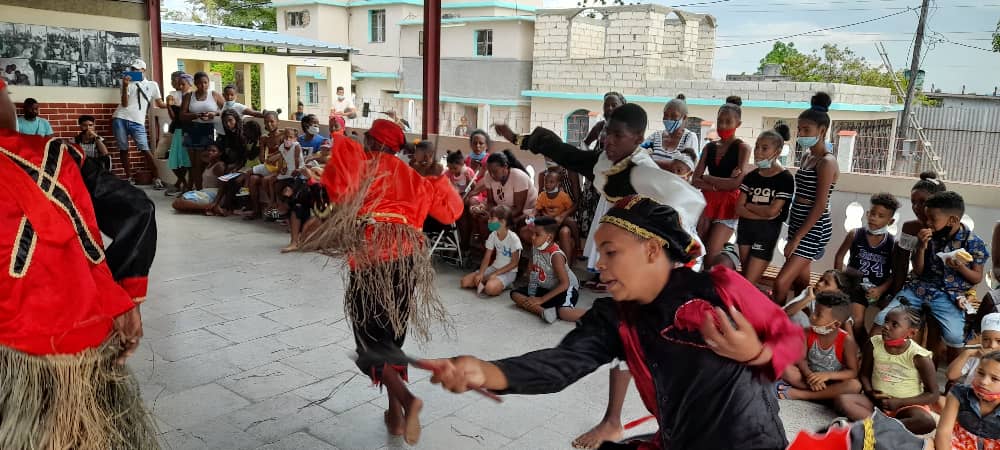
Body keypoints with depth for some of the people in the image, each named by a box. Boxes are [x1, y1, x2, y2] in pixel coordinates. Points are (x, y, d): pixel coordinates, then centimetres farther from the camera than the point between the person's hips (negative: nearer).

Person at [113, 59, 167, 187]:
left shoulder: (152, 85, 14)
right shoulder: (128, 83, 10)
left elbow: (160, 103, 13)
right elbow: (124, 104, -2)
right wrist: (125, 86, -13)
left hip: (137, 122, -1)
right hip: (120, 119, 2)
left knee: (145, 150, -12)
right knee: (123, 149, 4)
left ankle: (156, 178, -8)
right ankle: (129, 177, 12)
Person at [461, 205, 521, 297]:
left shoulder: (513, 238, -19)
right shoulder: (493, 235, -1)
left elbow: (514, 263, -16)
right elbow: (487, 257, 1)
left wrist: (495, 274, -19)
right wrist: (480, 273, -15)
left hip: (509, 271, -7)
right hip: (494, 267, 7)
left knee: (490, 288, -36)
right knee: (465, 282, -6)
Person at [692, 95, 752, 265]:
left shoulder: (742, 148, -1)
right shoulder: (709, 147, 11)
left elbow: (736, 183, -14)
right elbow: (694, 180, 2)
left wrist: (706, 178, -3)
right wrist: (720, 185, -12)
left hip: (728, 204, -4)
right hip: (707, 201, 5)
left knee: (712, 254, -10)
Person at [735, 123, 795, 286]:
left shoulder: (785, 178, -9)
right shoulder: (751, 176, 6)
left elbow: (772, 211, -16)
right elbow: (739, 209, -1)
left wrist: (749, 205, -2)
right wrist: (763, 215, -13)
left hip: (767, 233, -5)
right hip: (745, 229, 5)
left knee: (749, 283, -5)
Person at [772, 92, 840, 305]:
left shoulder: (826, 162, -14)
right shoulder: (807, 157, 12)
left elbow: (820, 206, -18)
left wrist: (797, 238, -19)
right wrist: (795, 234, 14)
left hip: (814, 229, -9)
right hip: (799, 224, 9)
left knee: (781, 283, -13)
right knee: (800, 283, 14)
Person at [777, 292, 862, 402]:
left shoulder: (847, 341, -16)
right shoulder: (807, 333, -9)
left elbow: (853, 372, -17)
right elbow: (801, 359, -8)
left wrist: (828, 375, -32)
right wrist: (809, 375, -28)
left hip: (831, 383, -1)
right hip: (811, 377, 1)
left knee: (855, 385, -33)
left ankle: (799, 394, -29)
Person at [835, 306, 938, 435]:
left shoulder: (919, 356, -14)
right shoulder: (874, 344, -6)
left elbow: (933, 395, -9)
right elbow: (864, 374, 7)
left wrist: (899, 403, -17)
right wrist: (870, 393, -13)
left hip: (907, 405, -3)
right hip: (876, 401, 3)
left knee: (927, 422, -36)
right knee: (841, 400, -23)